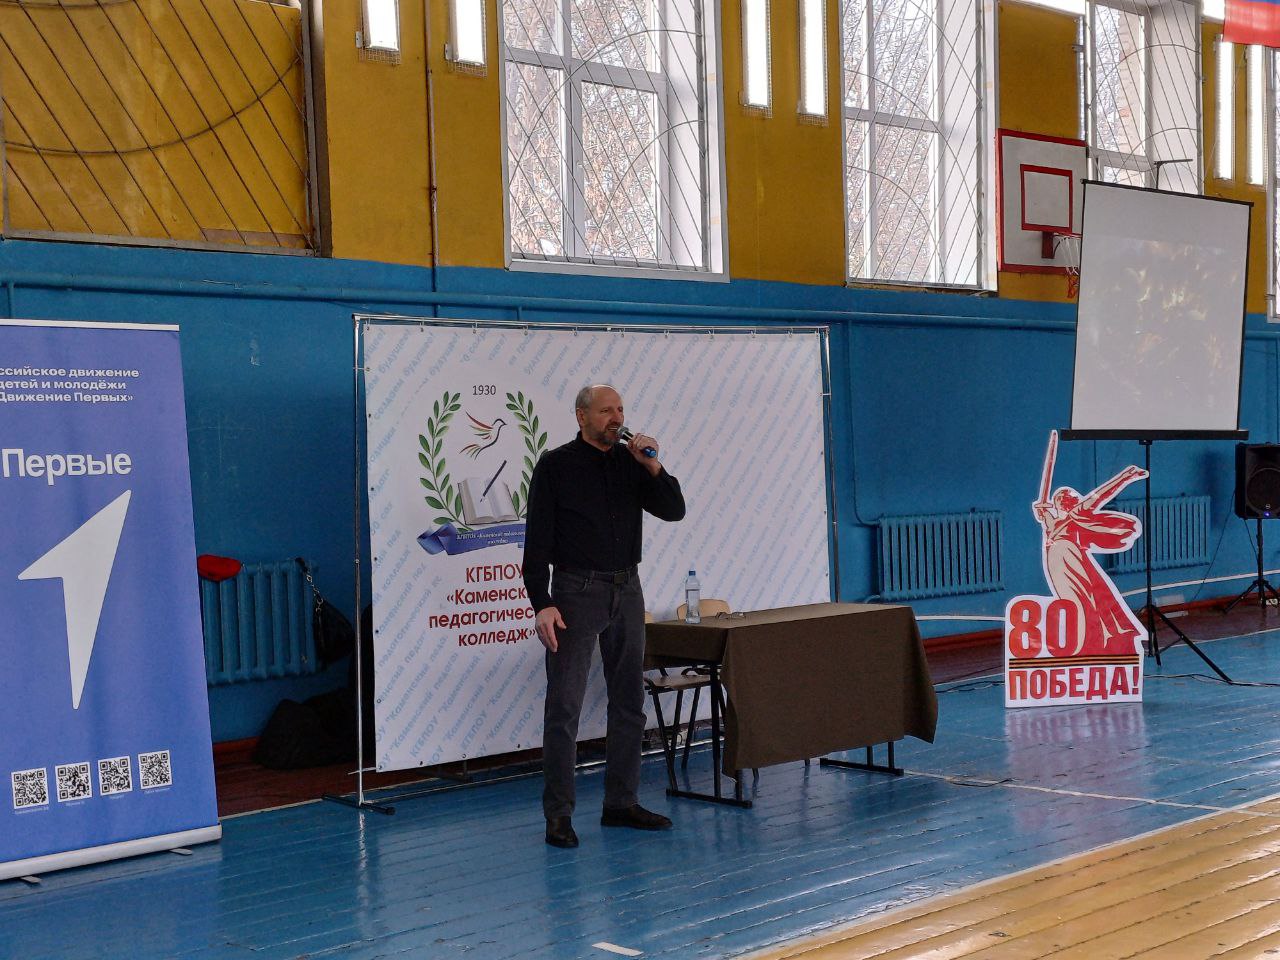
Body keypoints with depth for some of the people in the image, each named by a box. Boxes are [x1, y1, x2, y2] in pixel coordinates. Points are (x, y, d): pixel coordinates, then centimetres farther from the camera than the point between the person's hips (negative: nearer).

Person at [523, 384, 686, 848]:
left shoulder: (631, 462, 9)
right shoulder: (556, 465, -5)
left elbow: (674, 511, 3)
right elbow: (538, 539, -9)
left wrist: (653, 467, -12)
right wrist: (542, 604, -17)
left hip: (627, 591, 6)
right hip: (577, 592, -5)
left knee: (629, 702, 9)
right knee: (564, 705, -6)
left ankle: (621, 802, 19)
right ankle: (558, 813, -1)